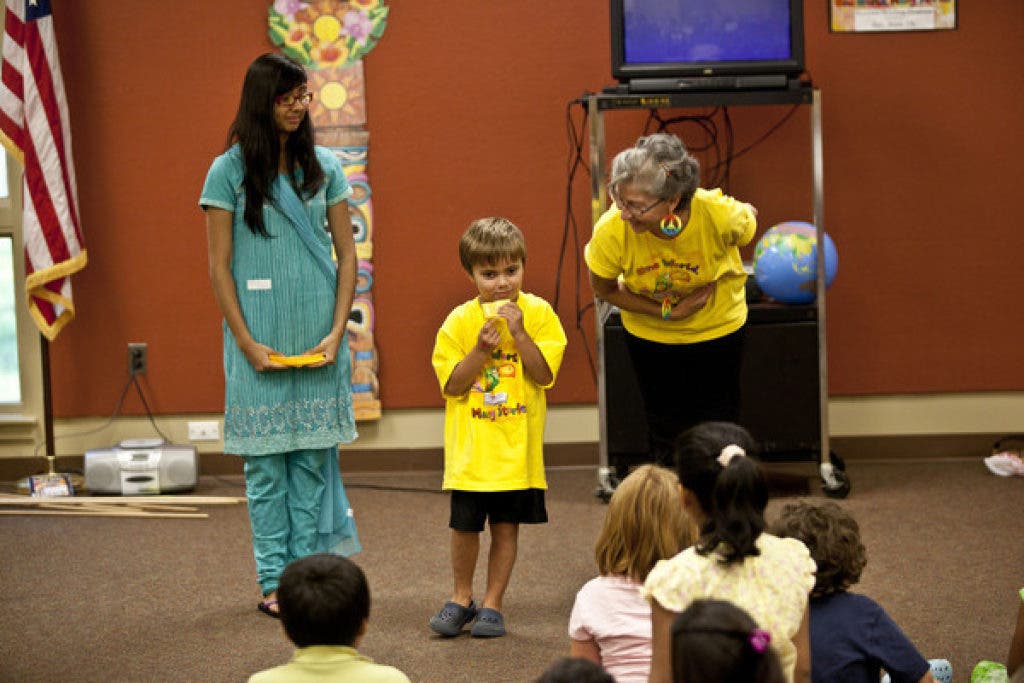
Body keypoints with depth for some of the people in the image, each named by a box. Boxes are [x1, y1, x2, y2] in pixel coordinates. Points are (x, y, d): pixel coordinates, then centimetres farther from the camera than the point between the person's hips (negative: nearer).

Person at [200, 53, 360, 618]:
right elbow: (219, 266, -2)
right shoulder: (230, 170, -1)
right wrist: (248, 343, -9)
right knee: (266, 462, 1)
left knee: (314, 456, 3)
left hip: (318, 334, 2)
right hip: (259, 334, -2)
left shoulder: (324, 167, 6)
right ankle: (273, 582, 7)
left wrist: (336, 332, -3)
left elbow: (347, 254, 7)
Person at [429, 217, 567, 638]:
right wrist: (482, 349, -18)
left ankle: (492, 604, 19)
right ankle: (461, 598, 24)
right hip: (470, 448, 0)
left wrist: (519, 333, -19)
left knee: (506, 525, 7)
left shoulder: (537, 313, -3)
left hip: (516, 446, 0)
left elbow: (544, 375, -10)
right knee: (464, 525, 4)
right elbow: (451, 386, -6)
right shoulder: (459, 321, -2)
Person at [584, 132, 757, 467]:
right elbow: (604, 289, -13)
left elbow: (749, 219, -9)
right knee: (666, 433, 10)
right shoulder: (612, 231, -34)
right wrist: (666, 312, -21)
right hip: (650, 332, 0)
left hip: (718, 328, 0)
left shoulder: (721, 214, -36)